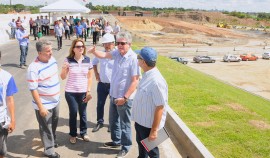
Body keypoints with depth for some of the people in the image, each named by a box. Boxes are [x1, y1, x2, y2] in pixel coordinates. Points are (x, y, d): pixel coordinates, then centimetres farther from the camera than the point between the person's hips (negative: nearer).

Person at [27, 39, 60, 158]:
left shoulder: (52, 59, -2)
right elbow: (33, 90, -23)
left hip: (55, 101, 7)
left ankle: (52, 140, 49)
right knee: (46, 127, 11)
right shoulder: (34, 68, -26)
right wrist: (41, 107, -22)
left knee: (54, 124, 25)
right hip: (44, 104, -7)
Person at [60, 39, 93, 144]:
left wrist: (89, 91, -1)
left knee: (83, 113, 10)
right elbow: (63, 77, -5)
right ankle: (73, 134, 23)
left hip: (83, 92, 2)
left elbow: (90, 77, 3)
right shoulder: (68, 60, -8)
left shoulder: (88, 60, -3)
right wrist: (64, 69, -24)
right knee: (73, 113, 5)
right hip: (70, 92, -1)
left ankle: (84, 132, 29)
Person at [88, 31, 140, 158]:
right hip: (114, 95, 8)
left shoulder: (133, 58, -22)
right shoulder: (117, 53, -1)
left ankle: (126, 147, 26)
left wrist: (125, 97, -23)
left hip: (124, 98, -7)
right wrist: (94, 51, -17)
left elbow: (135, 81, -23)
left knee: (124, 124, 8)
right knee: (113, 120, 23)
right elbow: (104, 55, 6)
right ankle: (116, 141, 43)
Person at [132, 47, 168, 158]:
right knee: (141, 145, 29)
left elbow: (160, 107, -27)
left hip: (149, 124, -8)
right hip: (140, 120, 8)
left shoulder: (156, 81, -29)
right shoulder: (146, 75, -1)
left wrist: (154, 130, -24)